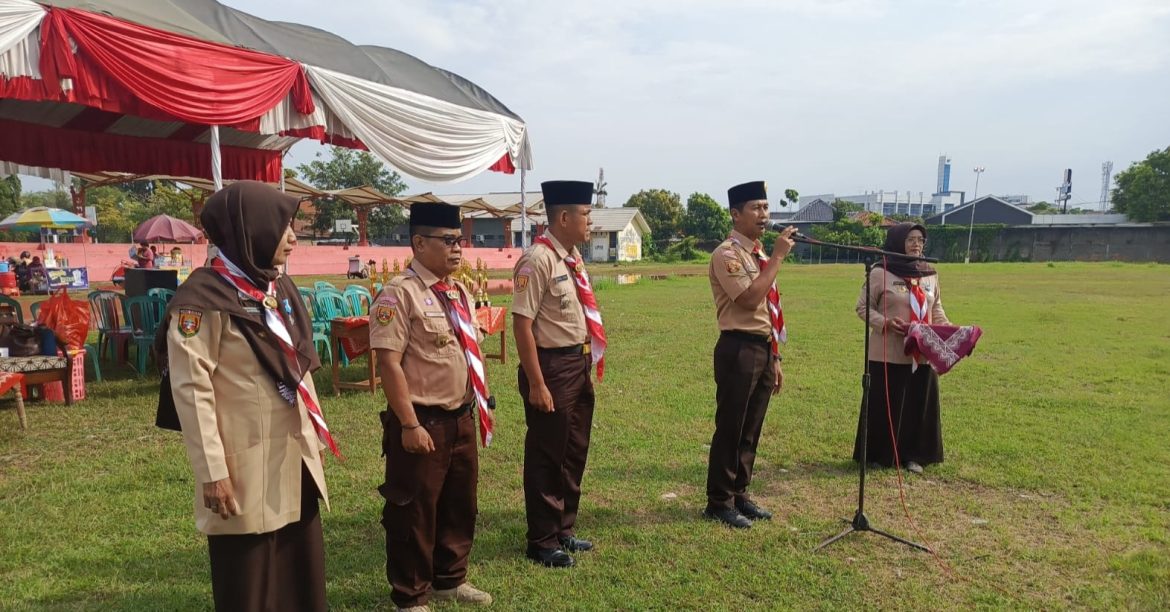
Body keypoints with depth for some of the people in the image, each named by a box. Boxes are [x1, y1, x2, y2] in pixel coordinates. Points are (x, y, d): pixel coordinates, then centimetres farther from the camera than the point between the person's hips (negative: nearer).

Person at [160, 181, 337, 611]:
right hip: (245, 466, -7)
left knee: (303, 575, 17)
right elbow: (191, 388, -16)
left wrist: (316, 434, 16)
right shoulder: (205, 298, -14)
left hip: (296, 457, 7)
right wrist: (212, 471, -17)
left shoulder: (280, 288, 10)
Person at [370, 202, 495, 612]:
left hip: (462, 418, 8)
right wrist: (409, 425, -21)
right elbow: (389, 364, -20)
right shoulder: (399, 294, -16)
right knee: (414, 512, 9)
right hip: (423, 423, -8)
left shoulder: (459, 293, 9)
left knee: (460, 505, 20)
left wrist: (483, 403, 15)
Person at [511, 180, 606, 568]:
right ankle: (542, 543, 23)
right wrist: (536, 384, -21)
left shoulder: (573, 256, 8)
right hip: (552, 365, -9)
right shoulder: (538, 260, -19)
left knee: (575, 452, 19)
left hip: (580, 362, 9)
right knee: (547, 456, 5)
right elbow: (522, 323, -21)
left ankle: (564, 531, 37)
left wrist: (589, 361, 15)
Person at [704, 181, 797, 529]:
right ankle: (719, 502, 15)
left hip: (763, 349, 9)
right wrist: (778, 256, -17)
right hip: (739, 350, -9)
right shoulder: (726, 255, -12)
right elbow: (749, 299, -24)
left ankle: (739, 494, 30)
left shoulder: (759, 255, 15)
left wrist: (775, 358, 18)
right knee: (730, 429, 1)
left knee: (751, 430, 16)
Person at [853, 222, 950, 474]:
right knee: (886, 405, 2)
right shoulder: (880, 273, -6)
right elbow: (863, 307, -4)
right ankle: (881, 455, 16)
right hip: (889, 354, -5)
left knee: (919, 405, 10)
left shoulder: (930, 274, 10)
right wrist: (886, 323, -19)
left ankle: (913, 455, 24)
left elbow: (936, 309, 18)